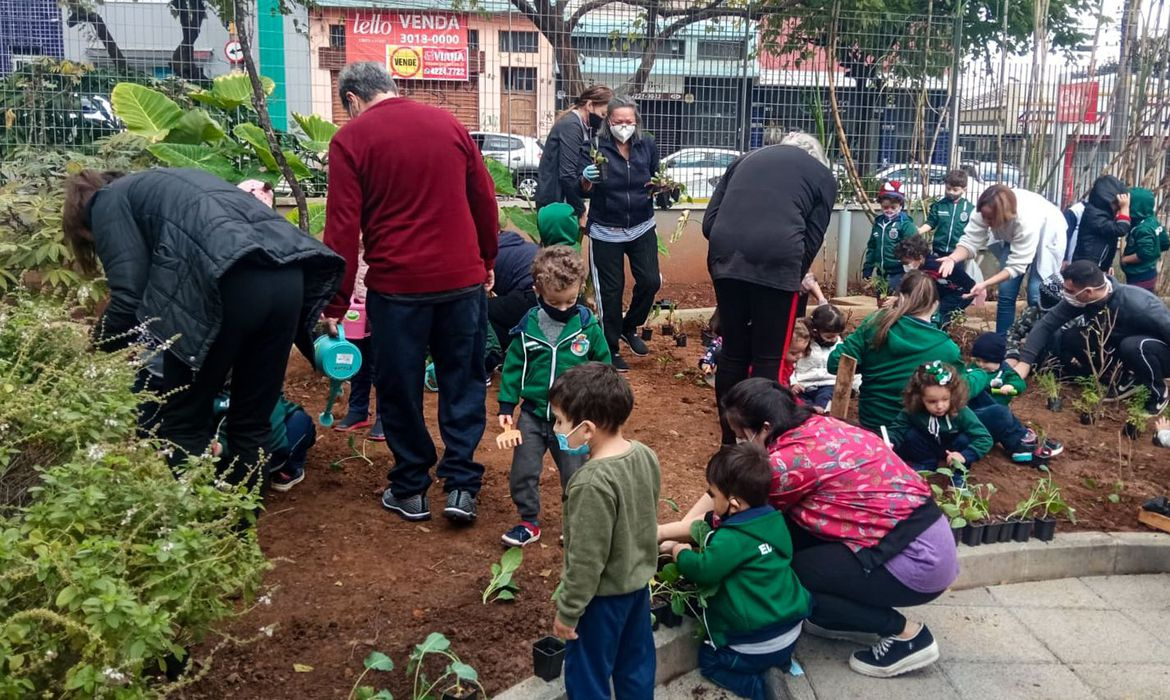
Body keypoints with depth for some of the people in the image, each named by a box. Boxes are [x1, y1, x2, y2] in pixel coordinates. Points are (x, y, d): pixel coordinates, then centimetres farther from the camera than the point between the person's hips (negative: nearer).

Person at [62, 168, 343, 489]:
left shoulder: (108, 203, 18)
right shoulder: (165, 183, 40)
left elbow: (129, 297, 5)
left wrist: (99, 342, 22)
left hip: (230, 280, -7)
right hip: (289, 274, 8)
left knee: (184, 421, 9)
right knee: (252, 420, 16)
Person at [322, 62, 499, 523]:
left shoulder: (351, 139, -4)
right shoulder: (447, 123, 7)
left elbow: (342, 228, -8)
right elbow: (485, 199, 9)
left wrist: (336, 305, -4)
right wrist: (487, 261, 19)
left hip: (396, 283, -3)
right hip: (463, 278, 3)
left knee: (400, 389, 12)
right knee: (463, 382, 13)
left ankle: (410, 489, 21)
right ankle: (461, 485, 11)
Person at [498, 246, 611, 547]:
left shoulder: (588, 327, -9)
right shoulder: (528, 326, -7)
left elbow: (603, 367, 2)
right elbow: (513, 366, 1)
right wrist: (506, 406, -1)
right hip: (533, 413, 2)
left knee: (575, 475, 10)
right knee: (522, 472, 7)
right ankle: (529, 523, 26)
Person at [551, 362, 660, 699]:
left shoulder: (593, 482, -32)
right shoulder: (646, 455, -8)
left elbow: (587, 559, -25)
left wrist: (568, 611, -13)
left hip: (604, 595, -8)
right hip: (639, 581, 8)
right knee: (636, 663, 24)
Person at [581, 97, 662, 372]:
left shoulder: (647, 145, -3)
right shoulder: (596, 146, -11)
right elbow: (584, 191, -7)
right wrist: (587, 179, -30)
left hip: (641, 228, 3)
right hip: (606, 232, -3)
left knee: (650, 281, -1)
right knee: (611, 290, 3)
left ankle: (629, 328, 27)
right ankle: (611, 348, 19)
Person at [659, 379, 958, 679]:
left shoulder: (793, 458, -20)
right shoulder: (816, 426, 5)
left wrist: (662, 532, 4)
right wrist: (679, 526, 9)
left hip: (917, 559, -9)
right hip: (920, 535, 9)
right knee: (786, 528, 5)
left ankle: (906, 634, 3)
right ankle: (848, 618, 16)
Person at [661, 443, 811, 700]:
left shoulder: (731, 540, -26)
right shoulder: (774, 520, -1)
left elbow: (702, 571, -19)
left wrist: (679, 551, -1)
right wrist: (703, 550, 11)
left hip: (758, 646, -8)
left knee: (708, 658, 13)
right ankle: (781, 657, 16)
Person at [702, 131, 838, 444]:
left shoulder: (746, 159, 29)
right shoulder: (823, 175, 20)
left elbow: (709, 221, 19)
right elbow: (813, 238, 12)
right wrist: (797, 275, 25)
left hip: (725, 257, 4)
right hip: (776, 261, -3)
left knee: (732, 352, 15)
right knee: (769, 358, 7)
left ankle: (730, 439, 25)